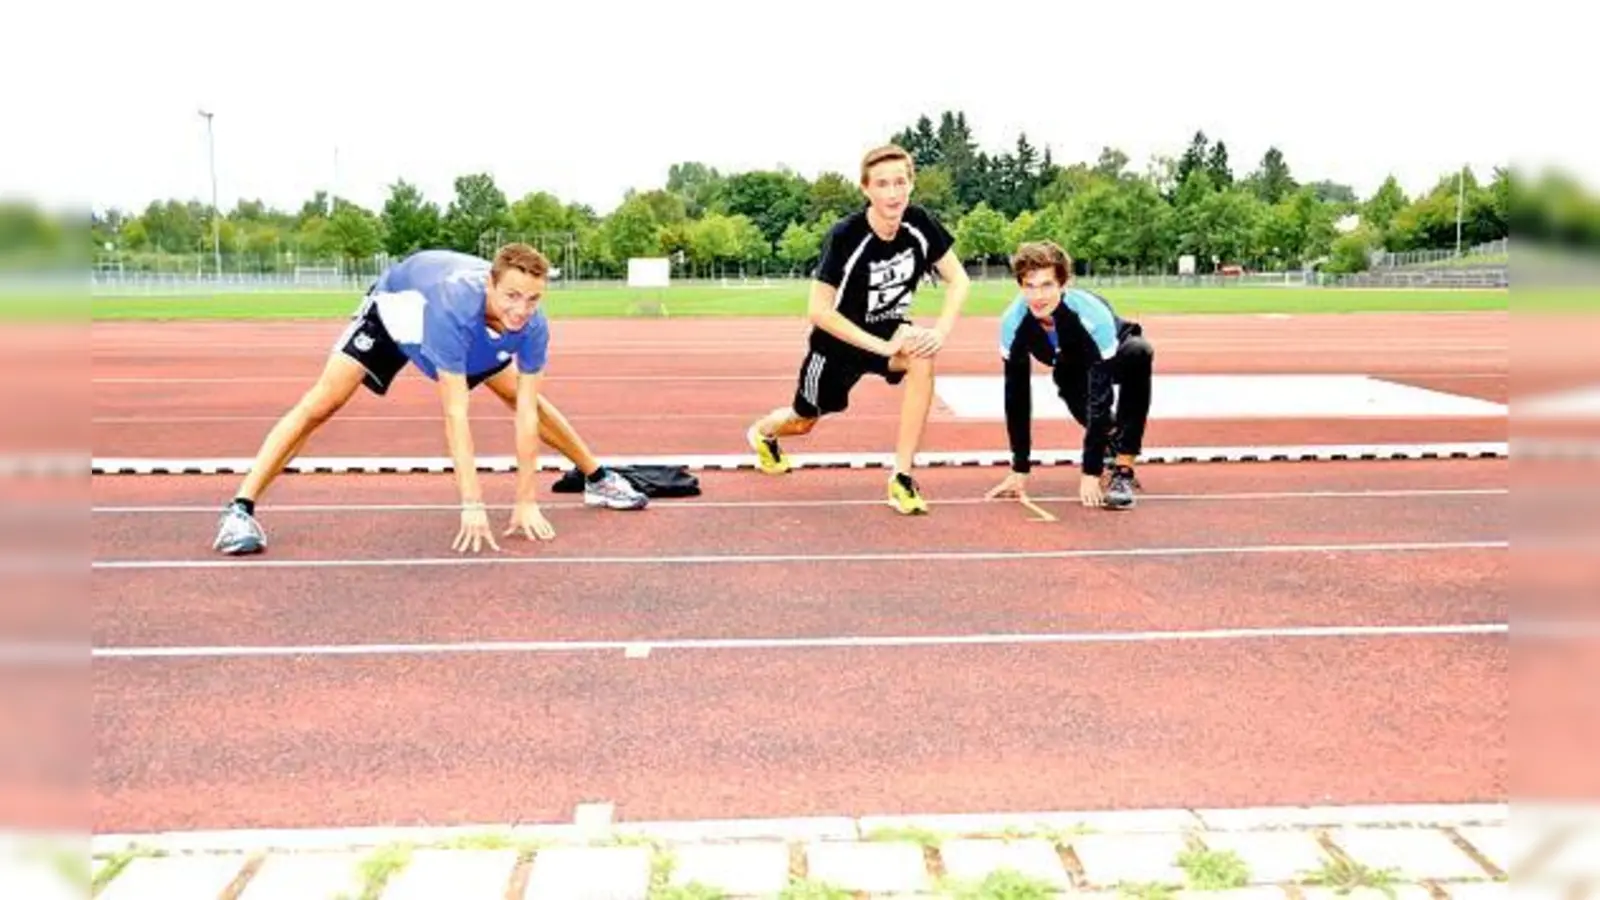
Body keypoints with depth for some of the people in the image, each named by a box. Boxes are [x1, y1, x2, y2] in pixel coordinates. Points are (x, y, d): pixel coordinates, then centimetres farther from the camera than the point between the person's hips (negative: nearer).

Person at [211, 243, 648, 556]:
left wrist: (527, 501, -31)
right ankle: (241, 509, -14)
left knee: (524, 397, 7)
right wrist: (472, 505, -47)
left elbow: (527, 414, -29)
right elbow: (455, 414, -47)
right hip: (395, 308, -4)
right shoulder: (453, 308, -48)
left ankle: (598, 479, 27)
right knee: (322, 403, -17)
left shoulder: (533, 326, -34)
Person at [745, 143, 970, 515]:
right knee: (803, 422, 15)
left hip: (888, 329, 3)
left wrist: (940, 332, -26)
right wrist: (881, 346, -33)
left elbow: (958, 280, -9)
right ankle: (763, 432, 56)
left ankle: (902, 477, -22)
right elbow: (819, 311, -30)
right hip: (839, 339, -2)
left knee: (922, 359, -32)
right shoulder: (845, 236, -31)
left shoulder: (920, 223, -19)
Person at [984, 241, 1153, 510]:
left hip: (1115, 357, -5)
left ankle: (1123, 470, -30)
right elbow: (1016, 396, -21)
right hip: (1073, 365, 5)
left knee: (1139, 352, -36)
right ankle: (1112, 440, 13)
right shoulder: (1013, 322, -30)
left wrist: (1091, 472, -37)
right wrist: (1019, 470, -20)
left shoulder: (1092, 315, -40)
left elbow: (1100, 396, -37)